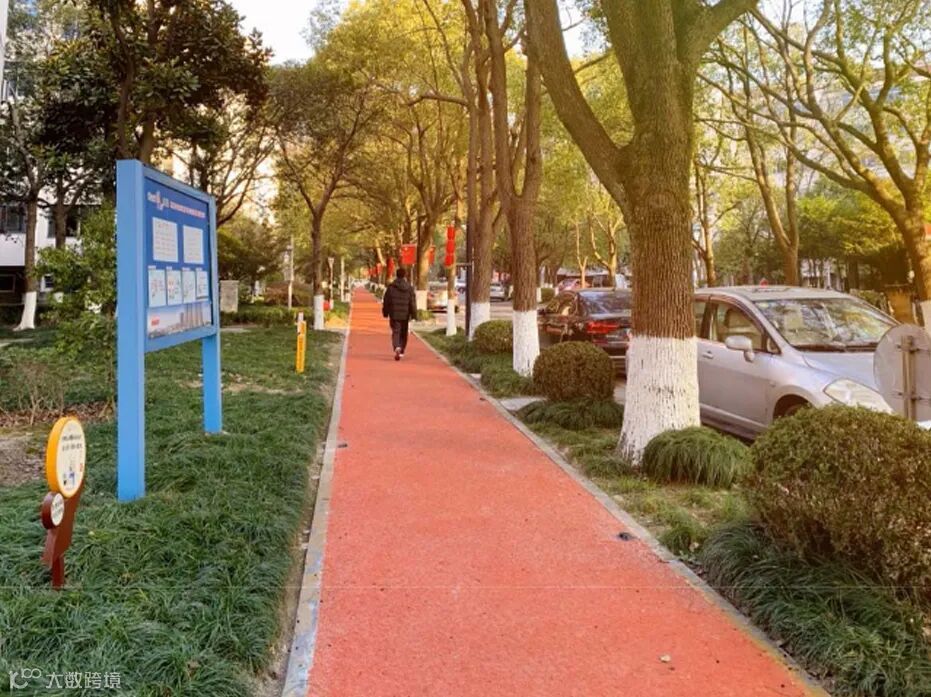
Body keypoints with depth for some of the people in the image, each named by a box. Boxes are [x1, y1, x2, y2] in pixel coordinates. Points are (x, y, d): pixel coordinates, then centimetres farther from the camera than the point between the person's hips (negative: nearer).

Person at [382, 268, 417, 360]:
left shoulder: (391, 287, -3)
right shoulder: (409, 288, -3)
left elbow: (386, 302, 2)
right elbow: (413, 303, -3)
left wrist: (385, 313, 12)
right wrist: (413, 314, 3)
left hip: (394, 315, -1)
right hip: (405, 315, 1)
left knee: (395, 332, -2)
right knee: (403, 334, 15)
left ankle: (397, 348, -26)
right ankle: (401, 351, 21)